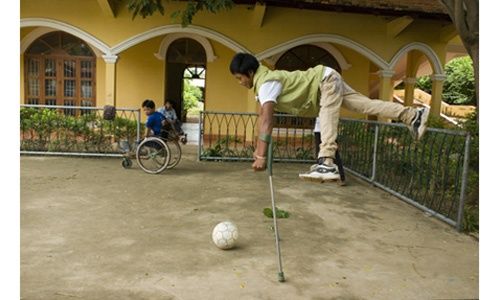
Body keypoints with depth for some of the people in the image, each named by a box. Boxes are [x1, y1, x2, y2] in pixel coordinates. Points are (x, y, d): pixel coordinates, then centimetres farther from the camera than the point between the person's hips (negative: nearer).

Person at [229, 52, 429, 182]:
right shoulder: (262, 84, 4)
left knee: (327, 119, -28)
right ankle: (412, 116, 13)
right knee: (367, 105, 7)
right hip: (326, 83, 9)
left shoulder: (266, 83, -25)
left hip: (326, 80, -9)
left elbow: (267, 120, -35)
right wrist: (258, 149, 8)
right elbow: (262, 117, 9)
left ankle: (326, 164, -41)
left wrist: (261, 156, -37)